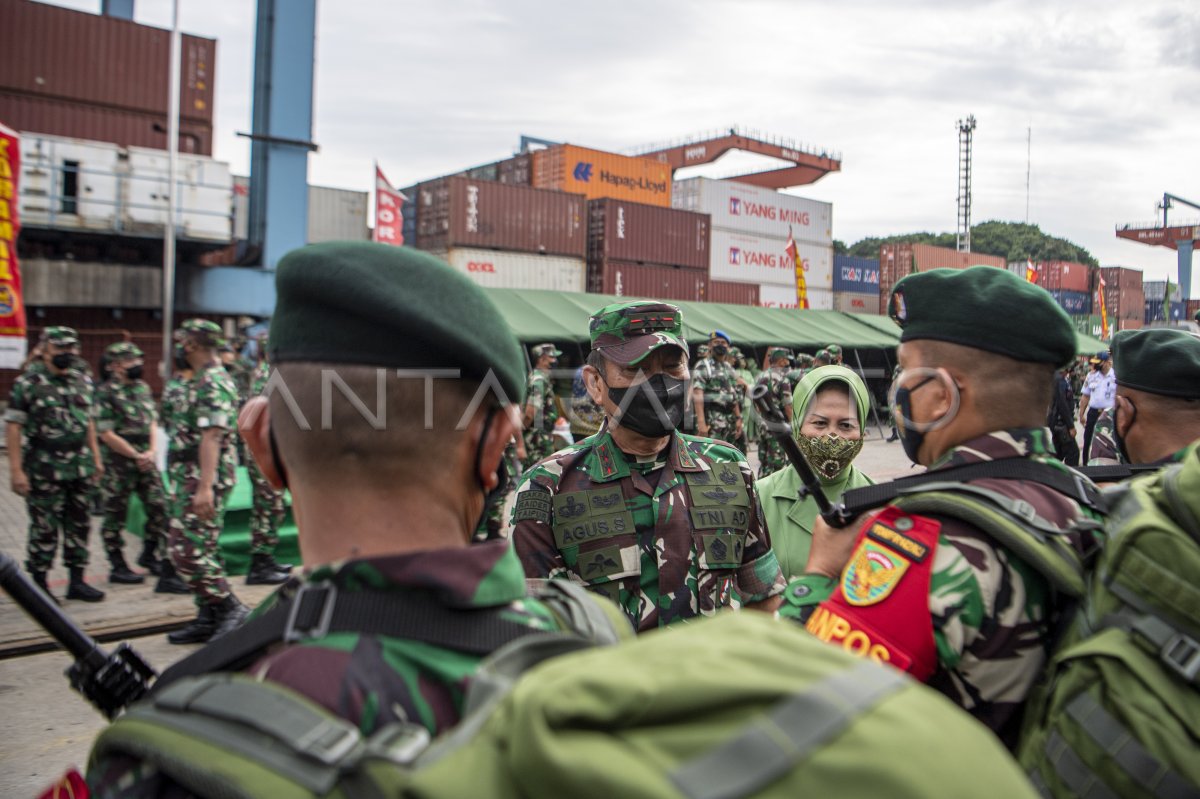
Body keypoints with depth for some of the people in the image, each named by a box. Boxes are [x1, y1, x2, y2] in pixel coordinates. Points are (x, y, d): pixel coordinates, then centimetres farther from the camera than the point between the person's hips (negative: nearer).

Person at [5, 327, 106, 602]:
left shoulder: (83, 381, 10)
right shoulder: (28, 383, -7)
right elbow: (12, 426, -8)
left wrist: (96, 458, 13)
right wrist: (16, 469, -13)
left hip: (80, 466, 5)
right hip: (45, 469, -5)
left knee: (78, 525, 9)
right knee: (44, 529, 2)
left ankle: (77, 581, 19)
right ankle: (39, 585, 15)